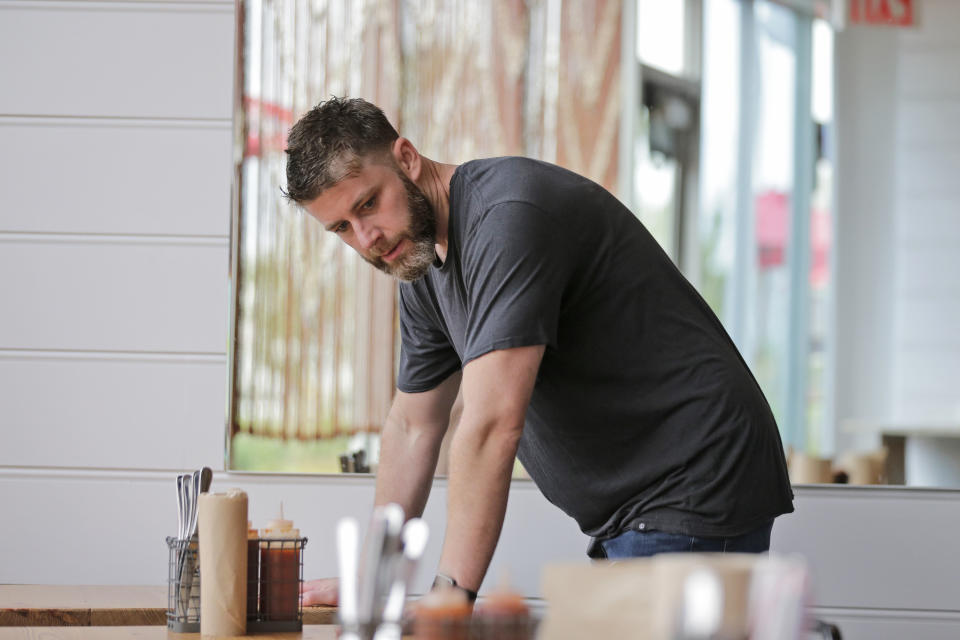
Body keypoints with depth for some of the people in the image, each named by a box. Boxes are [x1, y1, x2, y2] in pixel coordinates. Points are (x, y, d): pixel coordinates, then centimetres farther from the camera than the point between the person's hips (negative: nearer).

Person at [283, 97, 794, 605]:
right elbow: (412, 427, 21)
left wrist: (450, 596, -30)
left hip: (693, 496, -9)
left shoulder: (508, 215, -22)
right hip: (627, 515, 10)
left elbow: (493, 425, -28)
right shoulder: (422, 261, 11)